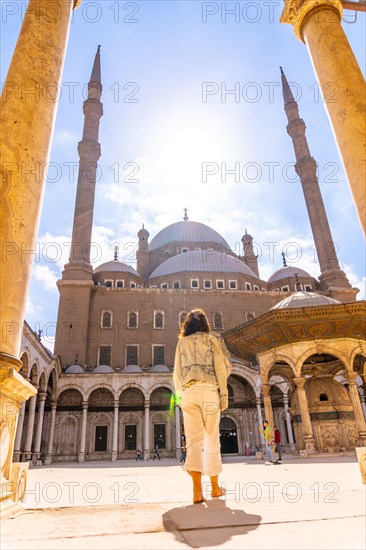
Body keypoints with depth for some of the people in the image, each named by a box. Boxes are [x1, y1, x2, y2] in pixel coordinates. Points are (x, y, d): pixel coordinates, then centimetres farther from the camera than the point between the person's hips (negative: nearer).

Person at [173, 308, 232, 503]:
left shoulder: (182, 342, 16)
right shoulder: (211, 339, 10)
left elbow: (177, 372, 16)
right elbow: (220, 367, 2)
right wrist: (223, 394, 3)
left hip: (188, 391, 1)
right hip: (209, 389, -1)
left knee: (193, 441, -2)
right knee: (212, 440, 8)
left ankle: (197, 490, -12)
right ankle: (215, 487, 19)